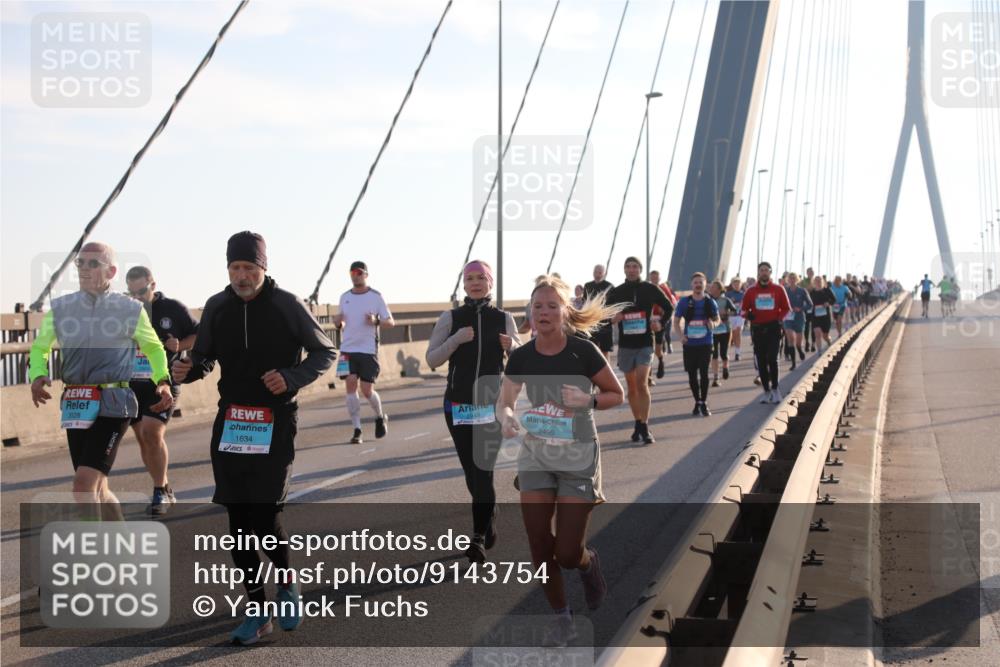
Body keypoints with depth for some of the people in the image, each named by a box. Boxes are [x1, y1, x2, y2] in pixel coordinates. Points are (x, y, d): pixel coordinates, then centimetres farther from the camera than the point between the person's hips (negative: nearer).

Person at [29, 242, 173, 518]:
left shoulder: (131, 310, -1)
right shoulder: (60, 308, 6)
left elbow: (154, 348, 13)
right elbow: (39, 348, 17)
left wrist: (163, 380, -4)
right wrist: (37, 376, -4)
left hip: (113, 404, -4)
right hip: (75, 406, 4)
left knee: (84, 483, -18)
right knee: (96, 489, 13)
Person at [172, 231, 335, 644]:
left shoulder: (287, 305, -6)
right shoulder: (217, 307, 5)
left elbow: (325, 352, 1)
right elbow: (205, 357, 15)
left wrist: (291, 378, -16)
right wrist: (188, 370, -8)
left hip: (275, 423, -4)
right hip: (230, 423, 4)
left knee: (264, 517, -10)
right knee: (238, 520, 5)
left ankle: (287, 583, 20)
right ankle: (258, 610, 18)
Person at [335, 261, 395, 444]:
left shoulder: (376, 297, -1)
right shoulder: (344, 297, 11)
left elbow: (391, 322, -1)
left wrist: (376, 321, -20)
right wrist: (338, 321, -3)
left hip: (368, 349, -3)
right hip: (347, 348, 3)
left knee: (367, 391, -4)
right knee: (350, 386, -8)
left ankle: (380, 417, 26)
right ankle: (356, 430, -3)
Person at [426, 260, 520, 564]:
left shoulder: (504, 318, 2)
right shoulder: (450, 318, 1)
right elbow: (432, 360, -3)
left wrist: (511, 346, -12)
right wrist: (457, 339, -18)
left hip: (493, 404, -1)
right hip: (458, 404, 1)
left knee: (483, 468, -11)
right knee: (472, 471, 7)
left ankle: (479, 536, -5)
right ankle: (489, 519, 30)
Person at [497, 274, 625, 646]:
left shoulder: (583, 351, -13)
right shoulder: (521, 357, -5)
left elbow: (617, 395, -2)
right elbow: (504, 402, 5)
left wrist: (588, 399, -22)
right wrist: (507, 419, -18)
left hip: (578, 457, -3)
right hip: (536, 455, 3)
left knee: (567, 553, -4)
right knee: (539, 548, 3)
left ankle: (589, 564, 33)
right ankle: (562, 618, 24)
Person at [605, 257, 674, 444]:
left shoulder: (650, 289, 0)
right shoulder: (615, 293, 3)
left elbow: (669, 308, 13)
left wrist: (661, 324, -1)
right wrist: (613, 319, -14)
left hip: (645, 343, -2)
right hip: (625, 344, 3)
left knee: (641, 383, -16)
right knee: (631, 386, 9)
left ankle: (645, 428, -13)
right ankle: (638, 425, 22)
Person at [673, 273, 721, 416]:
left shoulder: (710, 302, 1)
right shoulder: (684, 301, -1)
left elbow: (717, 319, 12)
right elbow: (676, 321, 4)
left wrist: (713, 324, -13)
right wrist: (680, 335, -14)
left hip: (705, 343, -1)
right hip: (689, 344, 1)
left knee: (704, 372, -6)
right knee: (692, 374, 6)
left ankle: (704, 403, 7)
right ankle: (697, 402, 22)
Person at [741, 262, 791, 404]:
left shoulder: (778, 289, 2)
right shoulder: (751, 291, 5)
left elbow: (786, 308, 6)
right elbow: (744, 309, 9)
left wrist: (779, 318, -10)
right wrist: (748, 315, -13)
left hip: (773, 328, -2)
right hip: (757, 328, 2)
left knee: (772, 359, -12)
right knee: (761, 362, 5)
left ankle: (775, 389, 1)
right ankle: (767, 391, 15)